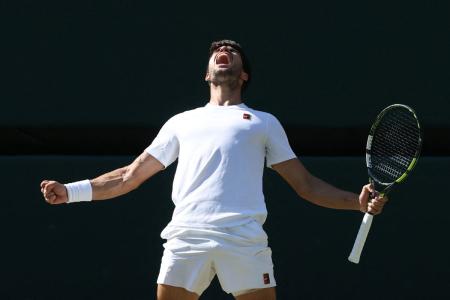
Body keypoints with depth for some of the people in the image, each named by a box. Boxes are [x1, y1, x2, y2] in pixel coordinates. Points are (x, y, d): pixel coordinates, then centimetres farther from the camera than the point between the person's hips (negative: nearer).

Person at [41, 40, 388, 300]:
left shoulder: (264, 122, 25)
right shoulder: (182, 122, 29)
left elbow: (307, 185, 20)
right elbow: (130, 177, 29)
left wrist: (358, 200, 5)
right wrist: (71, 191, 21)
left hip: (244, 237, -1)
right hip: (187, 235, 1)